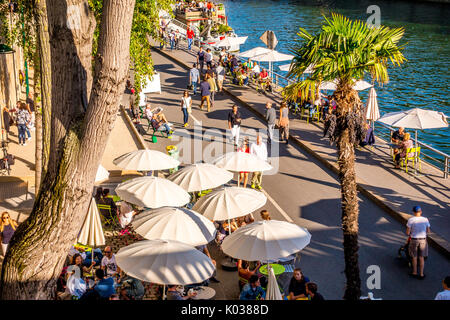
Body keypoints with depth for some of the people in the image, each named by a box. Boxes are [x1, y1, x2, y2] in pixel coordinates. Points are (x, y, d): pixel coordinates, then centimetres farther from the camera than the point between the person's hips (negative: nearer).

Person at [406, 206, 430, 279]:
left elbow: (407, 232, -11)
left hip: (414, 240, -2)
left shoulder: (410, 220, -13)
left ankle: (414, 273, 26)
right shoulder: (425, 220, -5)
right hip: (423, 240, 2)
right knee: (421, 258, 13)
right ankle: (421, 274, 17)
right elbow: (428, 231, 4)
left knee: (414, 257, 15)